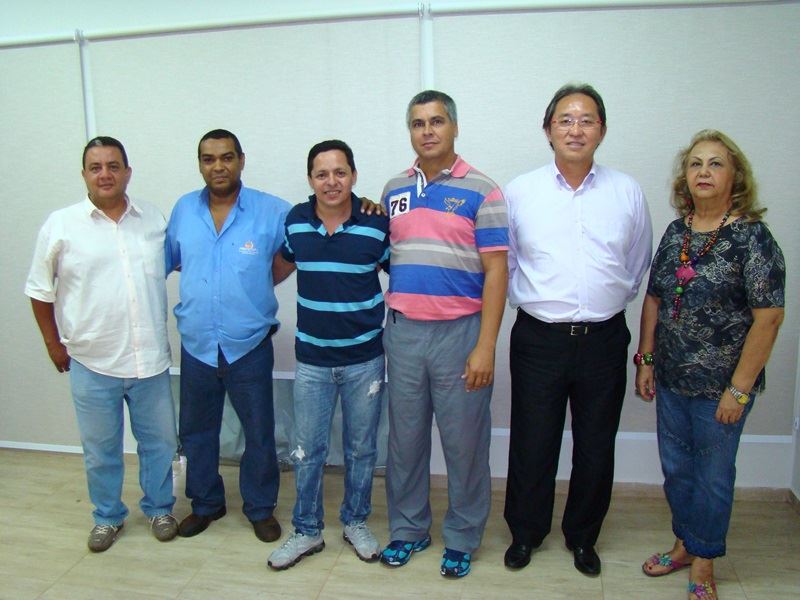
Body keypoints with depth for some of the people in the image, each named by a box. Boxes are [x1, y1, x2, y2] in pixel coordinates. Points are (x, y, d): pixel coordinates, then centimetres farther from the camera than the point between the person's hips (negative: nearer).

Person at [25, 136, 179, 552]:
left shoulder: (154, 218, 2)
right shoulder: (61, 225, -5)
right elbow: (40, 290, 2)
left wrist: (165, 334, 10)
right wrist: (54, 344, 4)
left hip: (150, 359, 2)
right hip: (92, 363, -1)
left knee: (158, 442, 15)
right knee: (100, 449, 14)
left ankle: (159, 509, 37)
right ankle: (107, 517, 36)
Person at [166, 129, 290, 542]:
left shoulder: (272, 211, -9)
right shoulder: (183, 210, 2)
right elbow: (165, 261, 15)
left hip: (249, 345, -3)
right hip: (196, 345, 3)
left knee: (259, 433, 10)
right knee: (195, 430, 18)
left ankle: (260, 508, 31)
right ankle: (205, 503, 39)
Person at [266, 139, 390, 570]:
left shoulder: (378, 224, -9)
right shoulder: (295, 221, -2)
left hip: (364, 358, -1)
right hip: (312, 358, 2)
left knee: (361, 448, 14)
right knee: (307, 450, 10)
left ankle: (356, 522, 35)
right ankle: (306, 531, 28)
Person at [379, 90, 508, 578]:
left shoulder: (481, 191, -4)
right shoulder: (394, 189, 10)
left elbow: (495, 272, -8)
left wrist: (486, 347, -14)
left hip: (459, 332, -3)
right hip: (403, 331, 4)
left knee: (464, 441, 7)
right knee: (405, 436, 13)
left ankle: (462, 537, 26)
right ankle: (408, 528, 31)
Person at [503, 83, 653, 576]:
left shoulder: (627, 192, 3)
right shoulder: (520, 192, 0)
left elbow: (639, 264, 14)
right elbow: (504, 263, 9)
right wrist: (532, 300, 7)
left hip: (603, 339, 1)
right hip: (539, 340, -1)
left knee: (596, 448, 13)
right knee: (532, 444, 9)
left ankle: (583, 536, 36)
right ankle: (525, 532, 33)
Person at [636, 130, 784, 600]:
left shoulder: (752, 237, -12)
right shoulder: (676, 233, 5)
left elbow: (769, 318, -16)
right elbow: (654, 299, 11)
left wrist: (739, 388, -17)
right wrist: (646, 359, 6)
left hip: (721, 385, -5)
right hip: (671, 380, 5)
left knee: (713, 476, 10)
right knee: (676, 469, 18)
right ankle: (685, 544, 40)